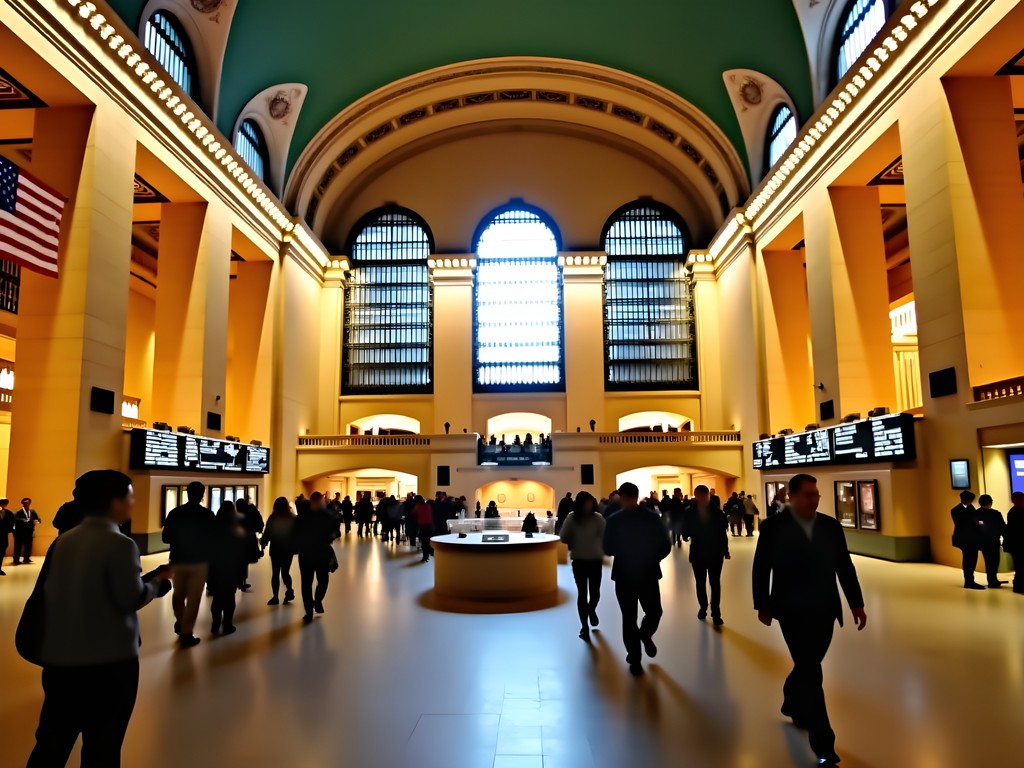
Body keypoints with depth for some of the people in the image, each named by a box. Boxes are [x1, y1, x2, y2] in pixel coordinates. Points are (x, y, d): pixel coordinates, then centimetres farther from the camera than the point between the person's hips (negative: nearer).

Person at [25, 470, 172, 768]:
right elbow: (132, 599, -17)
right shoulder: (120, 544, -17)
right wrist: (159, 581, 3)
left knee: (51, 742, 17)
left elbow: (51, 592, 7)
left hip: (59, 657, 6)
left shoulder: (63, 541, 3)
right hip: (109, 659, -6)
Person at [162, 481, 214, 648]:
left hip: (178, 560, 3)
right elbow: (212, 539, -3)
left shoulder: (175, 513, -3)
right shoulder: (207, 515, -8)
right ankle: (187, 633, 1)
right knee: (194, 598, 2)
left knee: (179, 594, 23)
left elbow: (166, 538, 1)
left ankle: (180, 624, 35)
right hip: (199, 561, -3)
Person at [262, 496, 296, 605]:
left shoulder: (272, 518, -10)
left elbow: (267, 533, -6)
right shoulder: (292, 518, -5)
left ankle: (275, 597, 6)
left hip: (276, 549, -2)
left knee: (275, 573, 6)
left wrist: (263, 545, 6)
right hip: (289, 549, 2)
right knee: (285, 572, 11)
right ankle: (289, 591, -3)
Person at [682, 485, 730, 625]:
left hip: (715, 552, 0)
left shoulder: (717, 512, -5)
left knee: (715, 583, 5)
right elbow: (685, 531, -4)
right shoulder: (689, 512, -6)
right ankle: (703, 607, 31)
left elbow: (723, 532, 1)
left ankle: (716, 613, 11)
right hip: (697, 553, 1)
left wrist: (725, 550, 2)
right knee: (700, 583, 14)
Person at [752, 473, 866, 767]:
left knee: (808, 666, 16)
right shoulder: (774, 527, -8)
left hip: (824, 610, 4)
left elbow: (845, 566, 6)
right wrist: (762, 605, 0)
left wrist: (856, 603, 3)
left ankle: (792, 705, 44)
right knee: (810, 672, -4)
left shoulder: (831, 526, 2)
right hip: (792, 611, -4)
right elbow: (761, 569, -3)